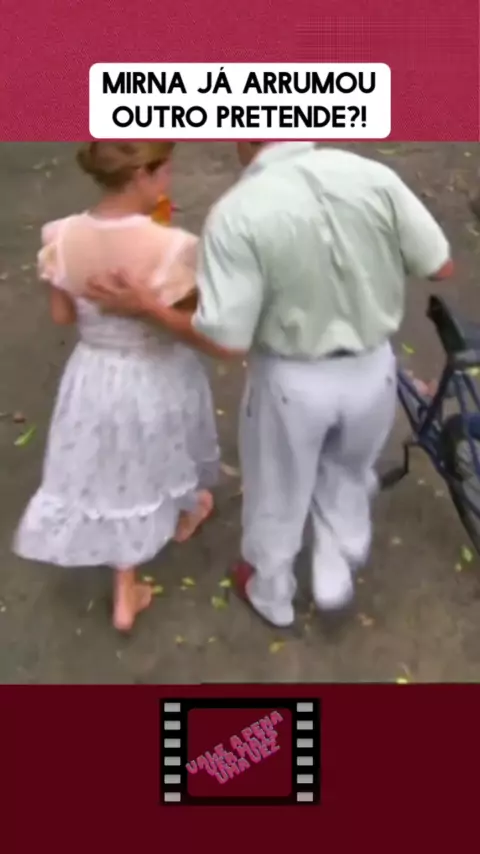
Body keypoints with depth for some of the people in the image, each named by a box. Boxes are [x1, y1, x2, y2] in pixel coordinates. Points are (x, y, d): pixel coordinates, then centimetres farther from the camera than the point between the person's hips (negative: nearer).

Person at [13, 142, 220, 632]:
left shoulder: (62, 238, -15)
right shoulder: (171, 248, -29)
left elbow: (62, 315, -2)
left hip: (96, 376, 3)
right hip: (158, 379, -3)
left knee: (115, 477, 21)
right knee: (165, 451, 30)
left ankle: (125, 597, 34)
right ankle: (185, 515, 63)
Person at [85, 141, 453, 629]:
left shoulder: (237, 214, -23)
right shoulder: (372, 175, -13)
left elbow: (224, 341, -22)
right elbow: (441, 266, -5)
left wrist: (144, 305, -9)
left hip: (293, 381, -2)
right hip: (373, 369, 3)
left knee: (277, 492, 24)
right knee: (346, 474, 32)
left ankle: (271, 593, 48)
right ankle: (336, 571, 44)